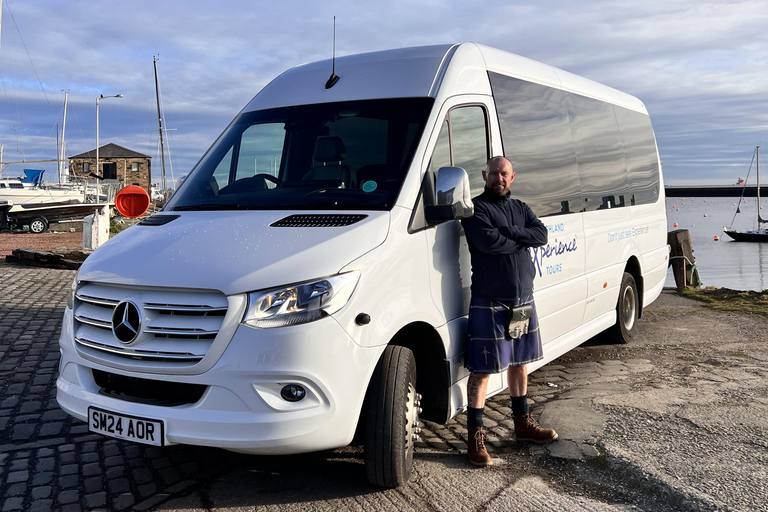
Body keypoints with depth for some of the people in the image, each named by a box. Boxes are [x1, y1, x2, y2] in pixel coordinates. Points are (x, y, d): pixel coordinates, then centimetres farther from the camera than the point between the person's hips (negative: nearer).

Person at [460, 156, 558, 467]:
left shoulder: (520, 208, 13)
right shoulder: (476, 208, -6)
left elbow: (541, 235, -4)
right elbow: (488, 242, -23)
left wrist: (510, 232, -17)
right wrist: (521, 239, -9)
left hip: (523, 300, 7)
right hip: (488, 304, -7)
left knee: (519, 363, 18)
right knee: (482, 370, -2)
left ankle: (522, 424, 33)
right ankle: (475, 436, 6)